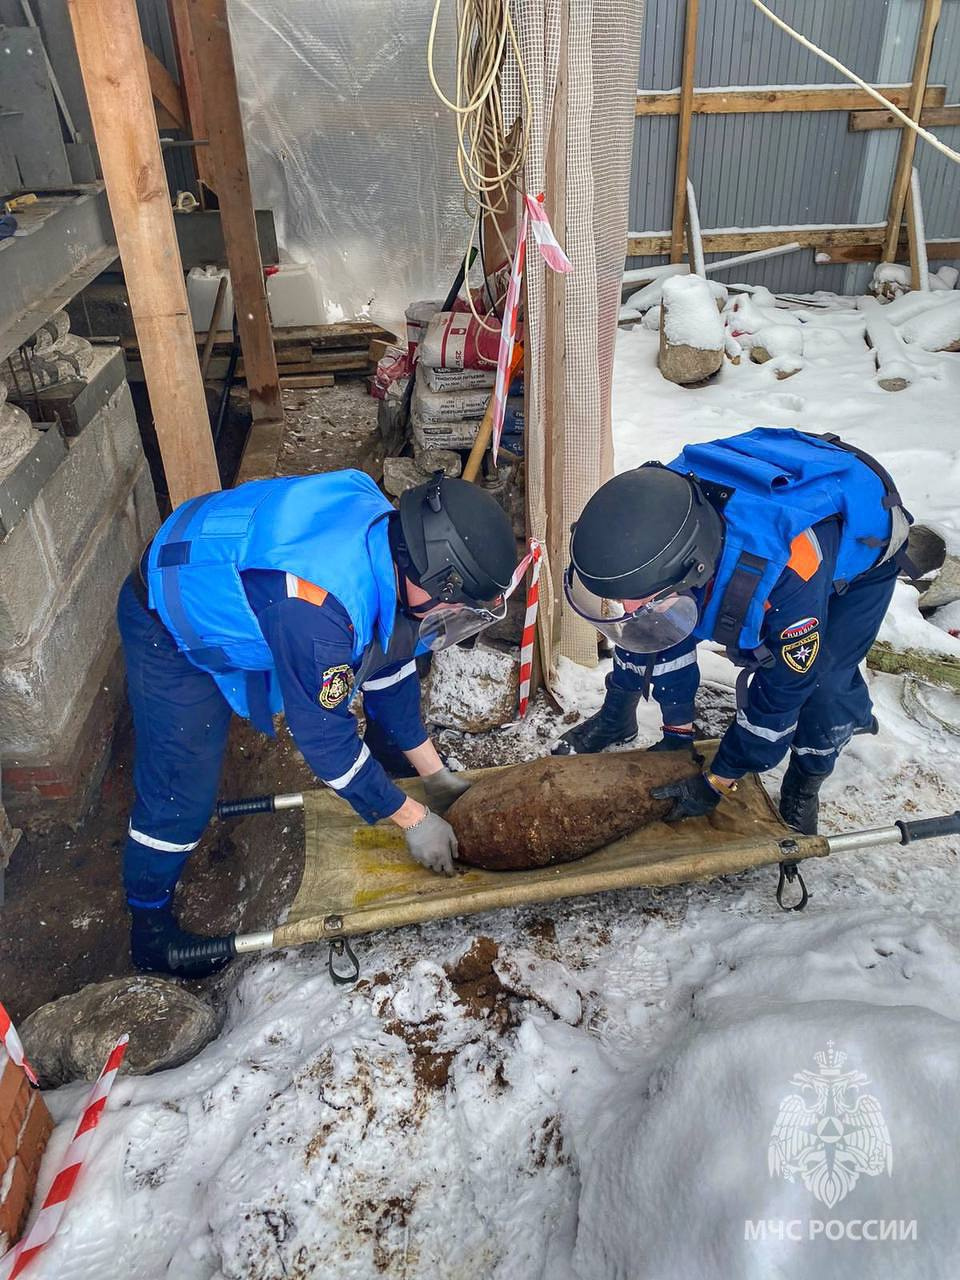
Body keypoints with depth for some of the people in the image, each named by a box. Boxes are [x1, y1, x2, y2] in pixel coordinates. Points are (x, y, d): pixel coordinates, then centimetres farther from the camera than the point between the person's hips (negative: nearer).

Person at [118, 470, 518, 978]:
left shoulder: (386, 535, -18)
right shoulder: (319, 607, -43)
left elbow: (387, 664, -4)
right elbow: (324, 734, -30)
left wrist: (434, 774, 1)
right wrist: (413, 819, -19)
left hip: (232, 595, 8)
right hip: (170, 630, -8)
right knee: (181, 792, -2)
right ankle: (149, 927, 23)